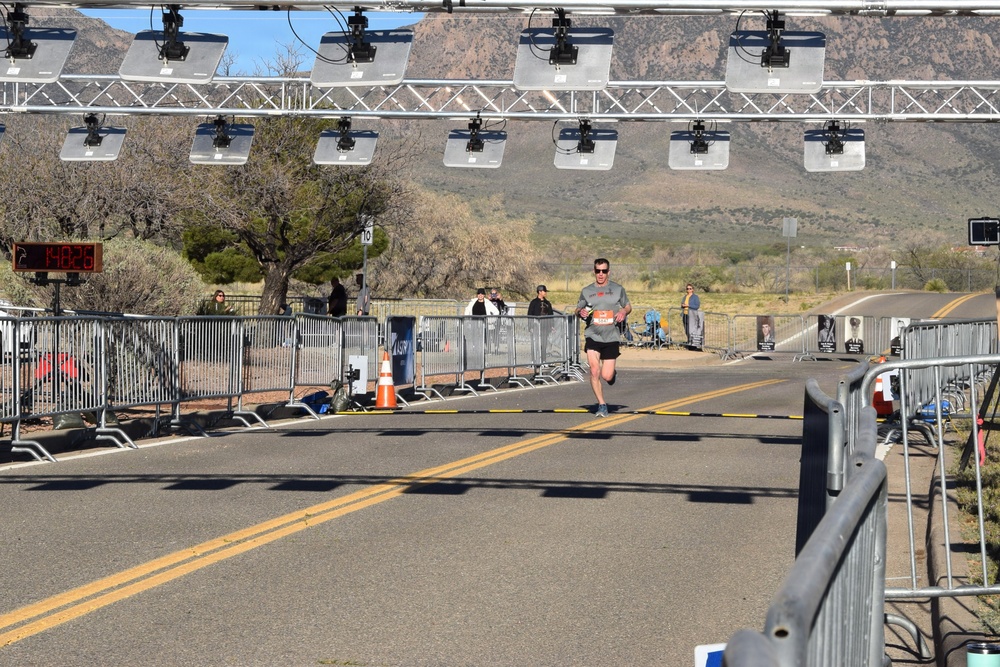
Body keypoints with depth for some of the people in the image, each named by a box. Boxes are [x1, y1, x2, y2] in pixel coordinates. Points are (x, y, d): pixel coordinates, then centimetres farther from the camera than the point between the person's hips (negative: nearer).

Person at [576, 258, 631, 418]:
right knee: (594, 371, -14)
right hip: (592, 336, 0)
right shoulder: (586, 291, 7)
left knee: (607, 376, -3)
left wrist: (624, 311, -7)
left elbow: (628, 306, 16)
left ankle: (613, 373, 35)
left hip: (611, 337, 0)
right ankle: (601, 405, -1)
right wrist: (580, 312, -8)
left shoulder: (618, 289, 5)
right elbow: (577, 310, 16)